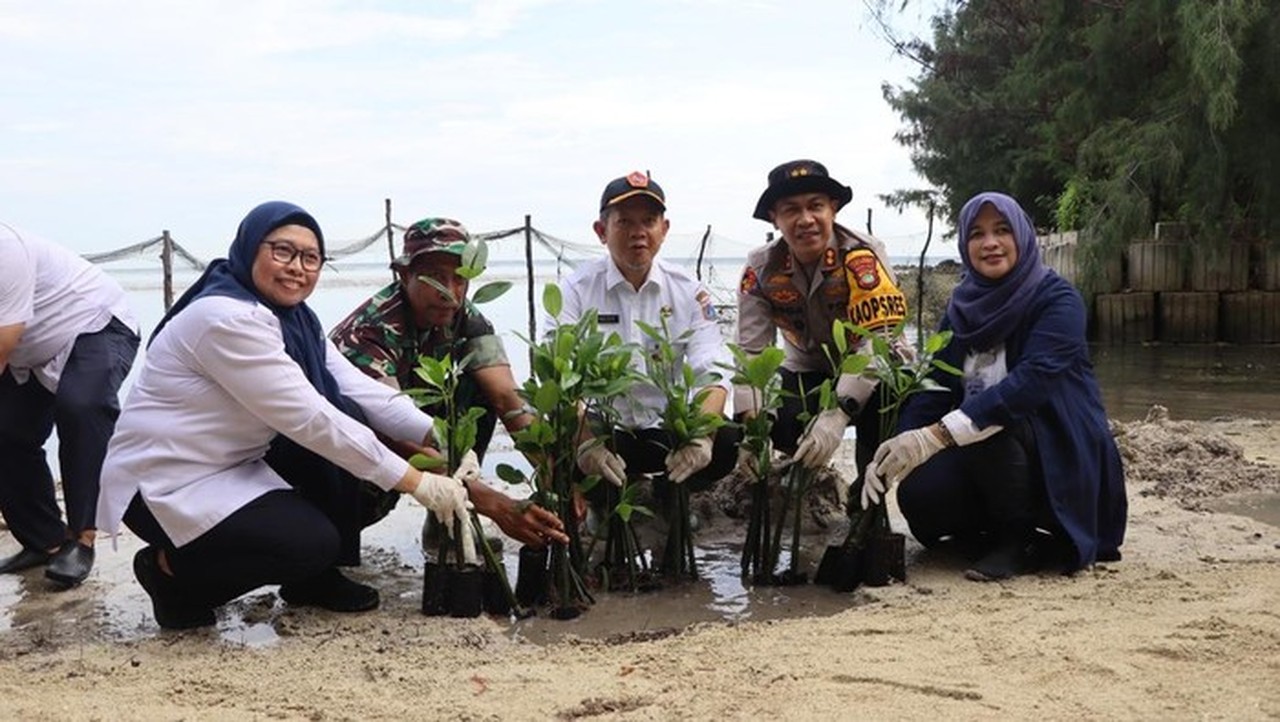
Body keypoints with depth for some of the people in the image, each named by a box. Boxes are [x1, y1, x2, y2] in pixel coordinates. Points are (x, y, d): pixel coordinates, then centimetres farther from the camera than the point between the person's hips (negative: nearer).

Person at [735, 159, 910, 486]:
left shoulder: (863, 256, -23)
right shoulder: (761, 269, -11)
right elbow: (751, 351, -16)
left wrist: (837, 415, -43)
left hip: (872, 373, -3)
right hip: (808, 374, 4)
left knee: (879, 408, -36)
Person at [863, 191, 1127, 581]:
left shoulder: (1057, 300, -14)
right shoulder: (963, 307, 4)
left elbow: (1033, 378, -30)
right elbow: (931, 389, -3)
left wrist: (937, 435, -41)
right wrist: (893, 454, -22)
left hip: (1062, 455, -5)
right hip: (995, 453, 5)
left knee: (989, 425, -34)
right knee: (917, 493, -22)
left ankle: (1016, 540, -10)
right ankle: (995, 527, 8)